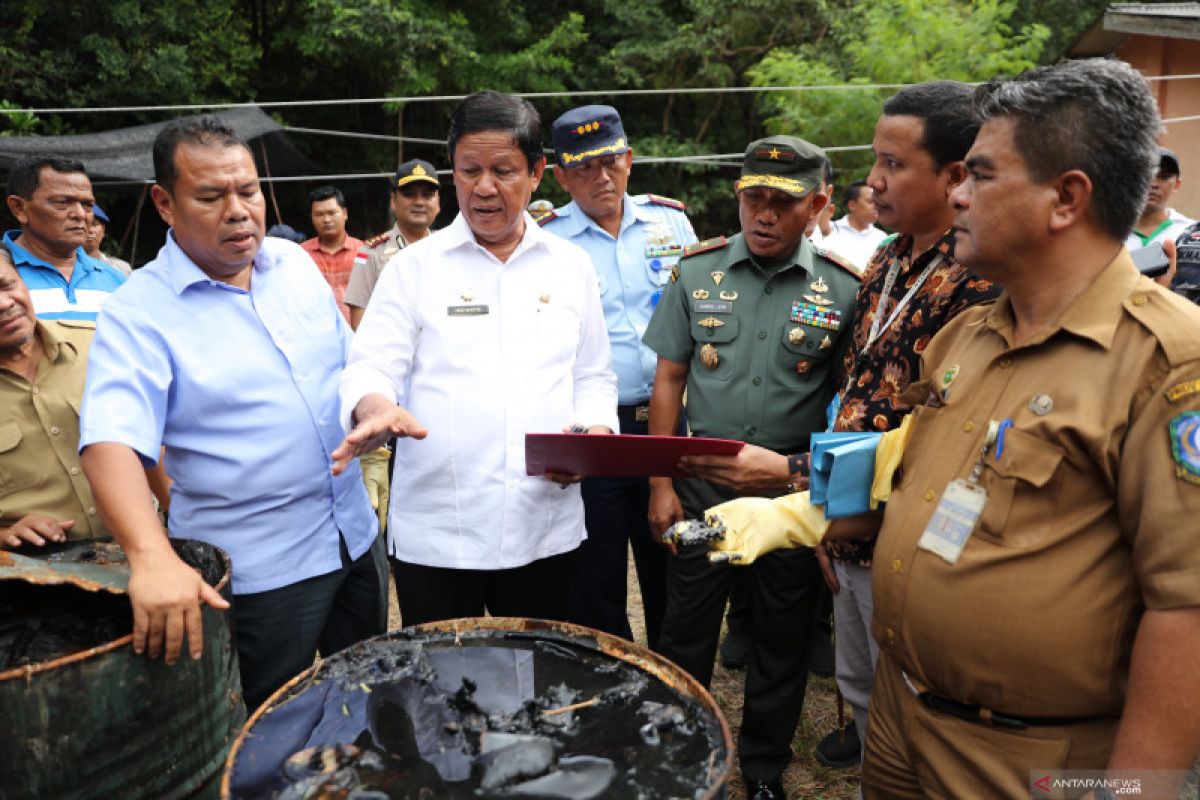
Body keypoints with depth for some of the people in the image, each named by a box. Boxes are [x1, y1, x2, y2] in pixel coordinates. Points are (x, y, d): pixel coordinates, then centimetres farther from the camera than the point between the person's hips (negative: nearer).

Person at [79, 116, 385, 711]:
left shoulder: (297, 263, 2)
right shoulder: (139, 313, -15)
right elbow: (112, 440, -29)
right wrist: (151, 555, -43)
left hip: (356, 535, 6)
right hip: (257, 570, -5)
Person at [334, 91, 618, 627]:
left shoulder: (571, 266, 8)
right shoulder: (413, 266, 2)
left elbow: (594, 377, 12)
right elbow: (371, 370, -4)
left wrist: (593, 430, -9)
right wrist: (375, 408, -27)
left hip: (546, 527, 2)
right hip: (433, 532, -1)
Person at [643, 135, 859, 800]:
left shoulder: (842, 289, -5)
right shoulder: (697, 271, -1)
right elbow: (668, 379, 2)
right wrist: (661, 485, -1)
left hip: (796, 495, 0)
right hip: (701, 487, 1)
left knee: (782, 640, 15)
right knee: (685, 632, 13)